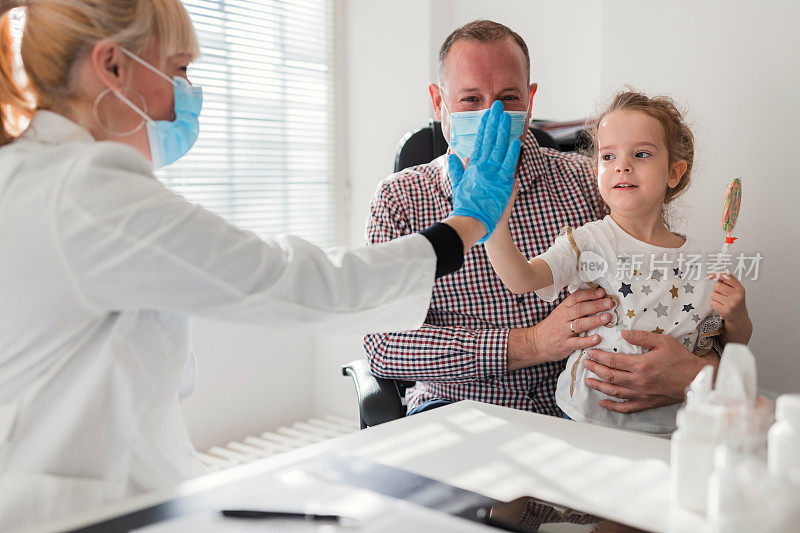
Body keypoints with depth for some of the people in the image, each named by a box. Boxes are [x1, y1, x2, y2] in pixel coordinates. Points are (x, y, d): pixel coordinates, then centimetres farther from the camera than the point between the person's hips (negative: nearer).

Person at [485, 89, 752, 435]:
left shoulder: (699, 263, 2)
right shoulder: (587, 244, -5)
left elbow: (735, 344, 14)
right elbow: (520, 279, -20)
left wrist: (737, 317, -8)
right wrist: (497, 219, -35)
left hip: (666, 430, 2)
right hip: (587, 418, -1)